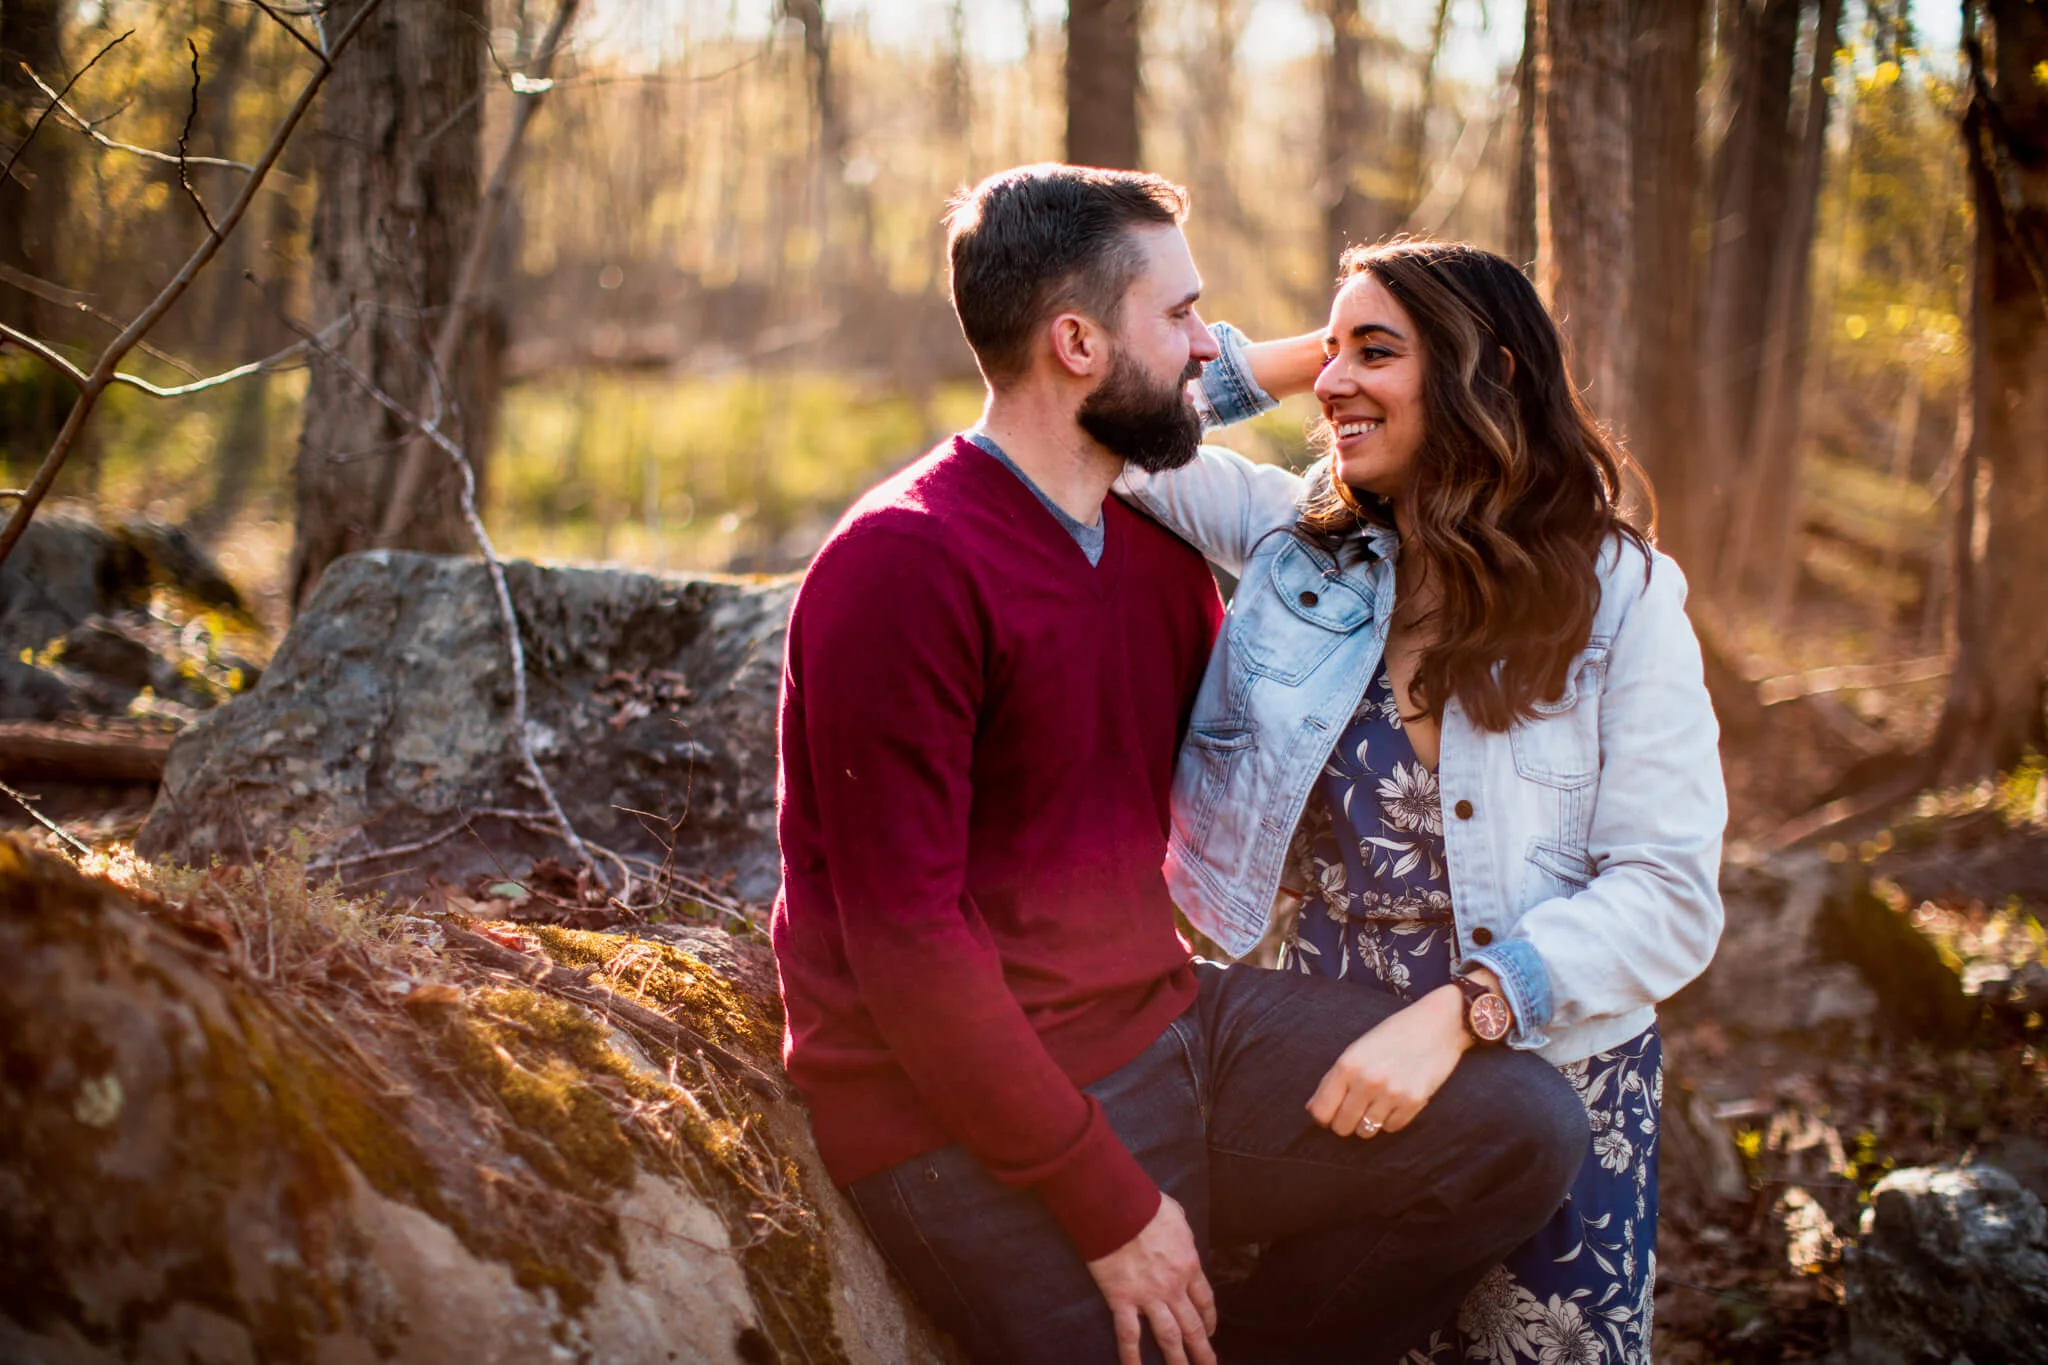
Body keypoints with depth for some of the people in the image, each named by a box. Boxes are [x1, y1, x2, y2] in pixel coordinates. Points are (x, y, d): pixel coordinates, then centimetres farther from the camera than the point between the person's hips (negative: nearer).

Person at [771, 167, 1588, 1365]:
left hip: (1169, 1020, 8)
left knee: (1523, 1127, -3)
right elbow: (907, 939, -20)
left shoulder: (1155, 541, 10)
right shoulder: (905, 568, -17)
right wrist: (1107, 1207, -18)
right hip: (981, 1118, -8)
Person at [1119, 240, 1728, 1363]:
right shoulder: (1298, 542, -1)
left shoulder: (1618, 598, -10)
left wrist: (1459, 1010, -26)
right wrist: (1297, 358, -5)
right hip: (1325, 1076, 3)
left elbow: (1670, 894, -15)